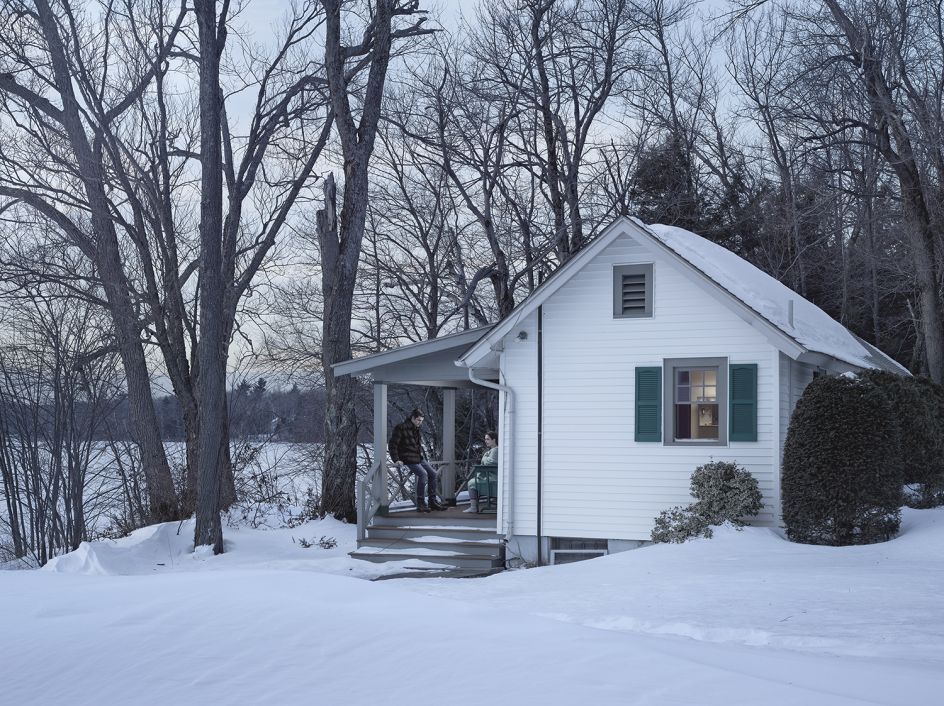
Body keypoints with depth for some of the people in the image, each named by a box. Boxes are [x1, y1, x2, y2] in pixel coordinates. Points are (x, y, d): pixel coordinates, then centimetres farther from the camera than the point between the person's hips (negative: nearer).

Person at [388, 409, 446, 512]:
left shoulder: (416, 429, 18)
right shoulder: (401, 428, -9)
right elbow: (392, 445, -10)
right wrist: (396, 460, -16)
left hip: (418, 458, 9)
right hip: (408, 459, -9)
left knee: (434, 474, -2)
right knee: (423, 474, -26)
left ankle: (433, 502, 6)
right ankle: (420, 504, -23)